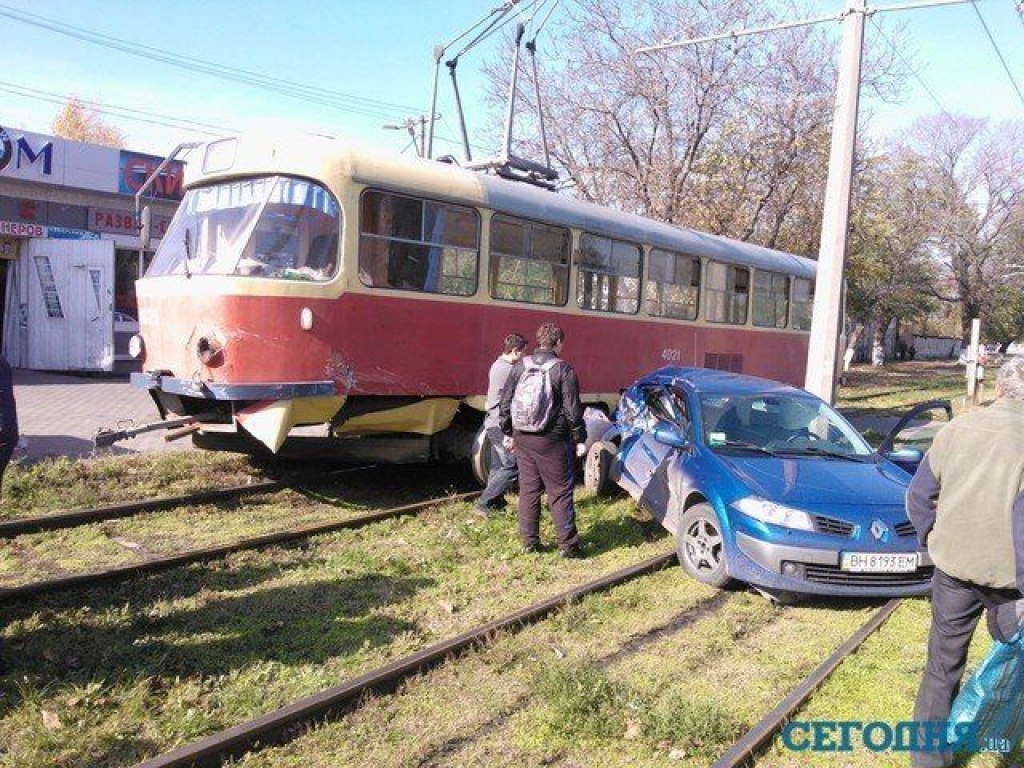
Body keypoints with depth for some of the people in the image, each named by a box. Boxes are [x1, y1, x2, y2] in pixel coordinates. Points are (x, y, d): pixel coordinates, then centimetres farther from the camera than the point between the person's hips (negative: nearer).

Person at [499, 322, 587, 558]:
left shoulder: (520, 367, 5)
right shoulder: (563, 369, -9)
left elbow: (505, 403, 9)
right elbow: (572, 409, -9)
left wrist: (509, 432, 18)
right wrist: (580, 438, 1)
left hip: (523, 439, 4)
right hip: (552, 441, -4)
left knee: (528, 490, 12)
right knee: (560, 492, 2)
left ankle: (529, 542, 17)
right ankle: (567, 545, 4)